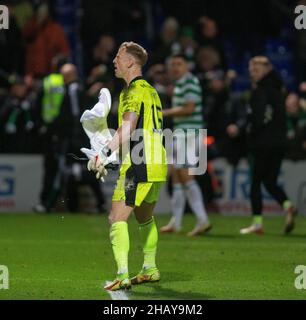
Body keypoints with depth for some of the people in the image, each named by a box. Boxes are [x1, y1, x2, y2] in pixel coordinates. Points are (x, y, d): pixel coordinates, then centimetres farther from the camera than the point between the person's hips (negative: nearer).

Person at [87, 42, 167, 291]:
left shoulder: (133, 91, -10)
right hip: (157, 166, 10)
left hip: (138, 167, -10)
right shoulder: (151, 91, 18)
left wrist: (104, 154, -27)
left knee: (117, 218, -12)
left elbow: (127, 128, -23)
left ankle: (123, 275, -23)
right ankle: (150, 269, 32)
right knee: (145, 218, 23)